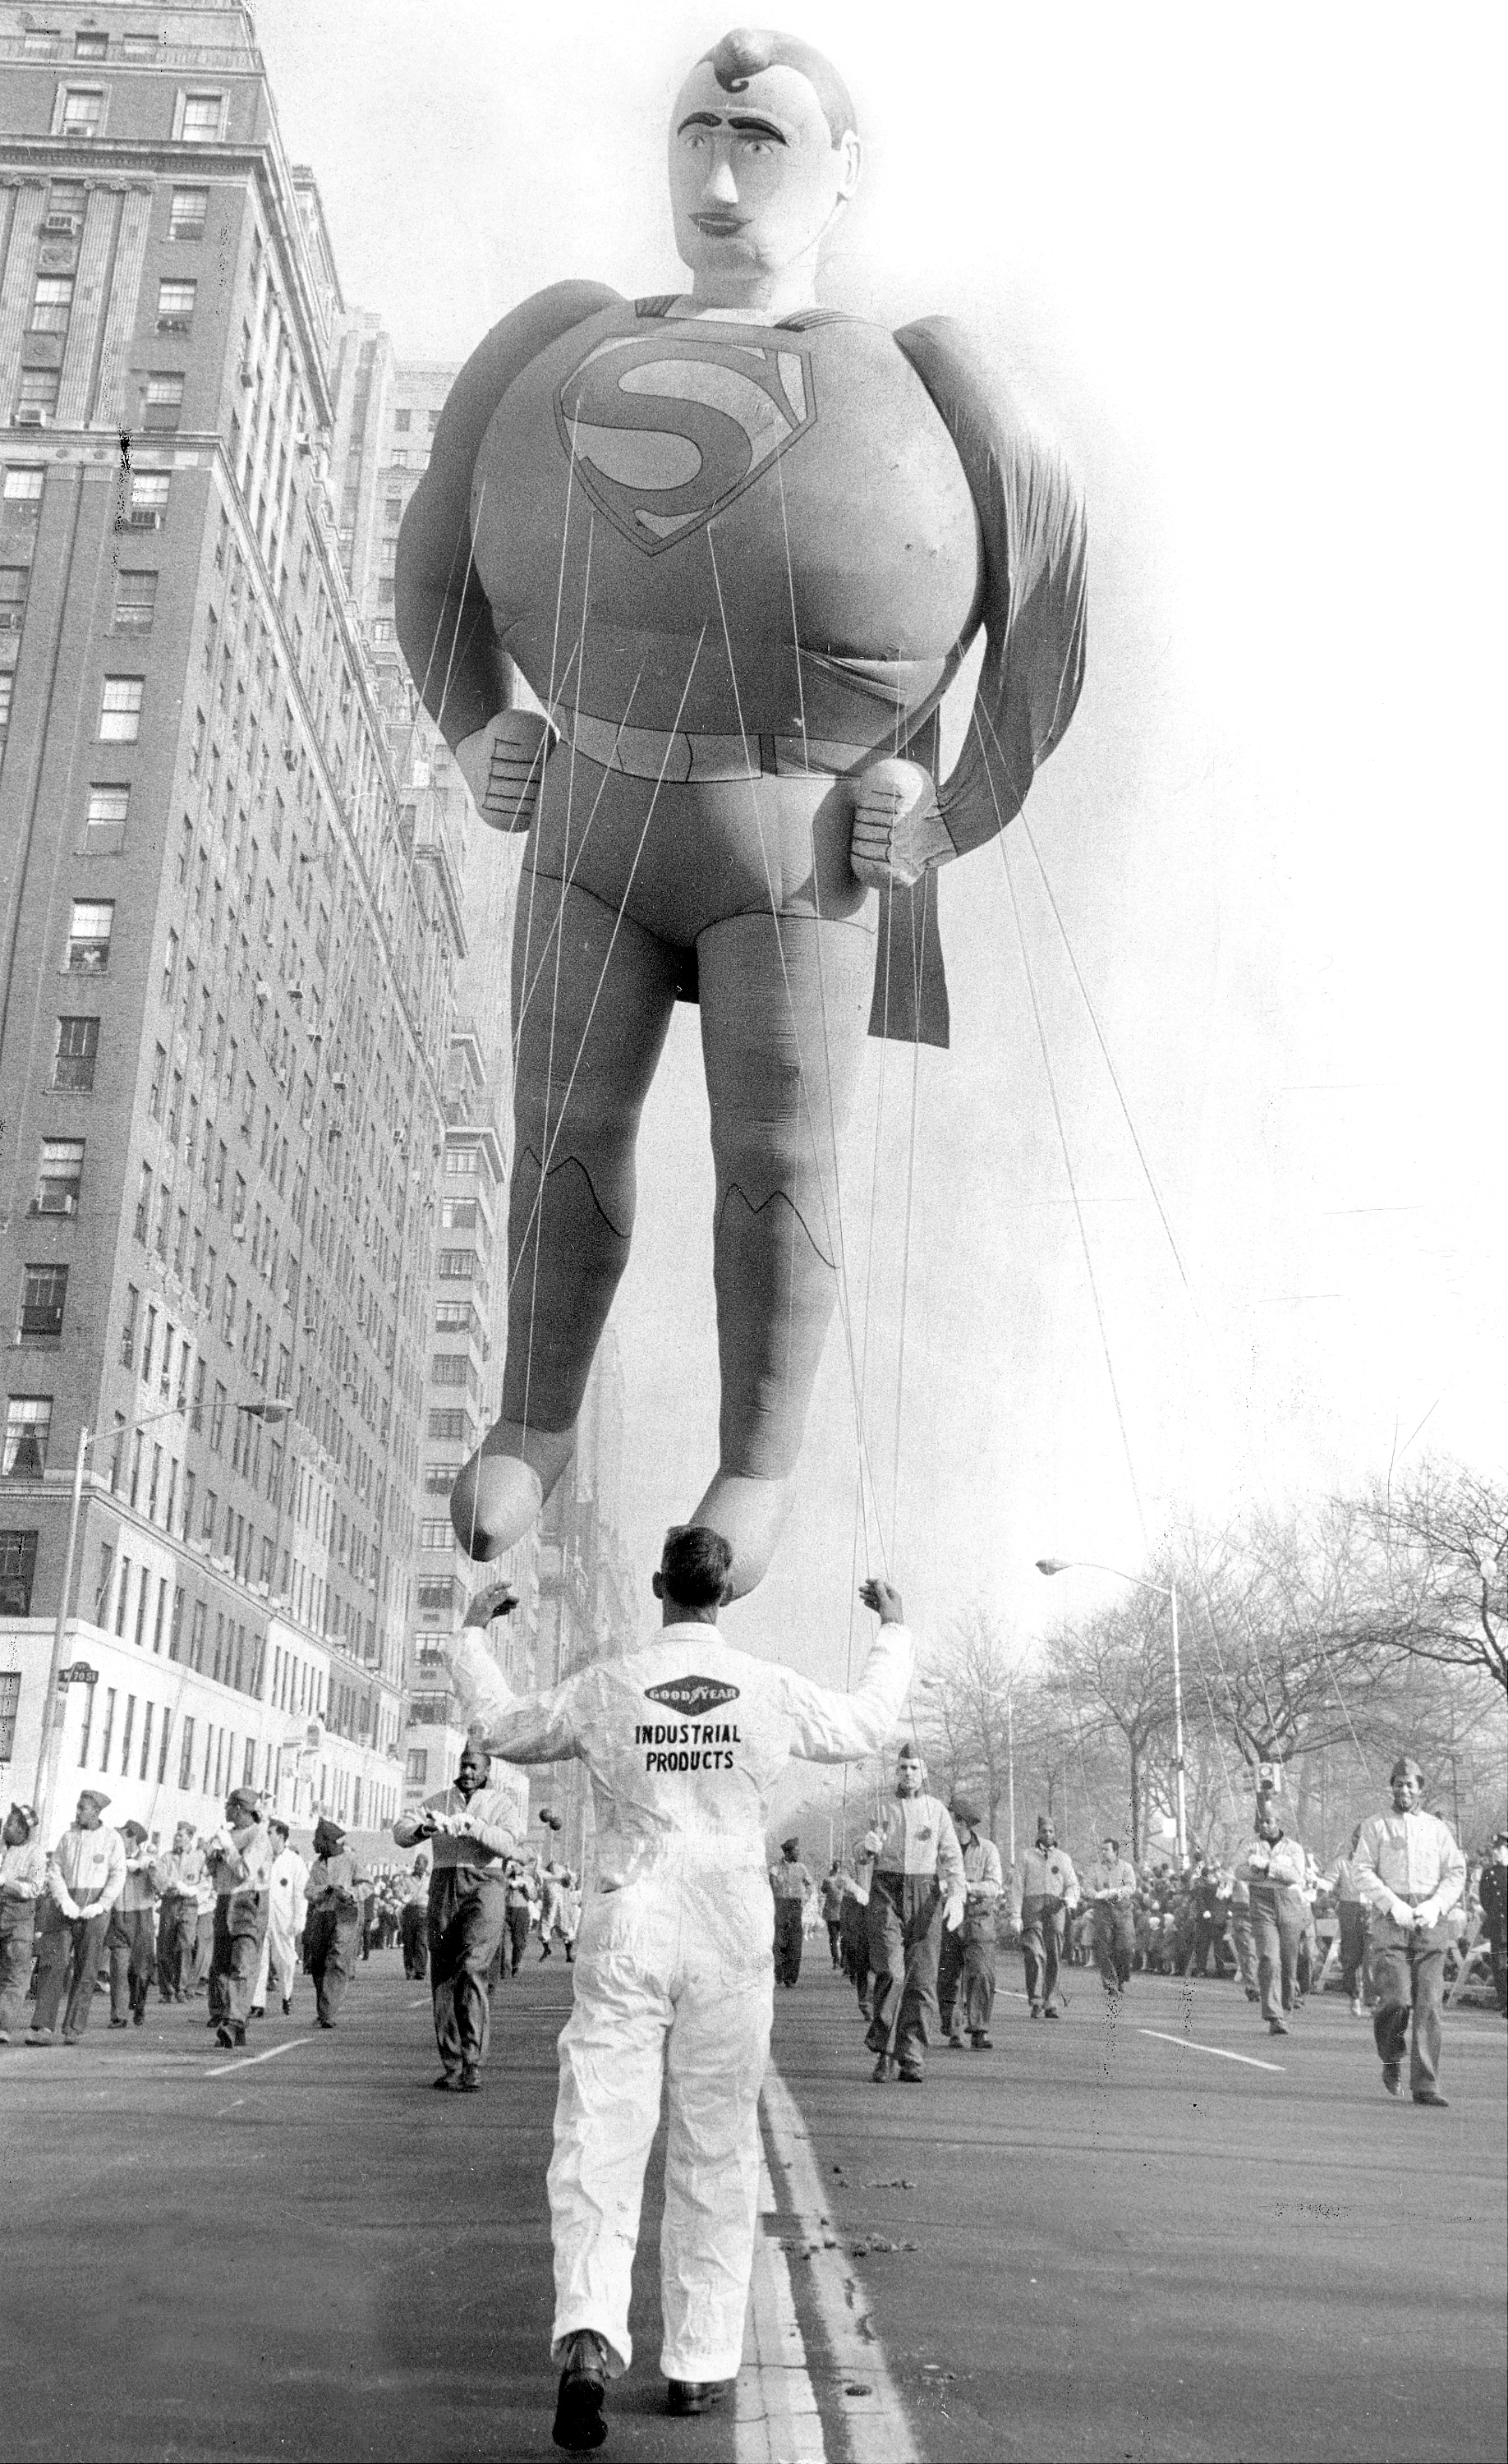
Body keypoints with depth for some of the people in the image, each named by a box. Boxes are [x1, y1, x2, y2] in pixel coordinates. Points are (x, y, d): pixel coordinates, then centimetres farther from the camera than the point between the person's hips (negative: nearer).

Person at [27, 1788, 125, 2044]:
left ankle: (73, 2028, 5)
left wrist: (101, 1905, -14)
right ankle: (43, 2027, -13)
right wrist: (65, 1901, -8)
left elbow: (117, 1877, -1)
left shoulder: (113, 1839, 2)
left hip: (94, 1906, -2)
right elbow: (54, 1871, 7)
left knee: (86, 1968, -1)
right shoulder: (69, 1836, 11)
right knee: (54, 1963, -10)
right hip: (64, 1905, 2)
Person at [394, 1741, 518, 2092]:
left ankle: (472, 2063, -20)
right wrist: (424, 1829, -17)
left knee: (471, 1968, -20)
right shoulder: (439, 1800, 16)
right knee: (443, 1975, 1)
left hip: (485, 1886, -4)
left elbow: (507, 1844, -9)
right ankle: (451, 2066, 7)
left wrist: (471, 1826, -23)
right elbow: (401, 1831, 4)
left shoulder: (500, 1803, 8)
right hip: (444, 1886, 4)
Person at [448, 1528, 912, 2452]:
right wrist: (895, 1632, 33)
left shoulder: (606, 1686, -3)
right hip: (733, 1938, 1)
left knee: (600, 2140, 0)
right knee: (717, 2153, 11)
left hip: (627, 1933, -1)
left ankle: (590, 2334, -19)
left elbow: (506, 1727, 15)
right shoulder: (772, 1689, -2)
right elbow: (867, 1726, 17)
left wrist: (473, 1637, 32)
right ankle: (701, 2363, 17)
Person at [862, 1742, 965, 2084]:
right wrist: (871, 1846, -17)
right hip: (887, 1891, -1)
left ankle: (912, 2060, 2)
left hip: (926, 1894, 1)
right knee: (889, 1971, -16)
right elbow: (870, 1854, 8)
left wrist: (957, 1896, -12)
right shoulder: (882, 1807, 10)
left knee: (922, 1979, -4)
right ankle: (883, 2051, 0)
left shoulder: (937, 1809, 9)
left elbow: (952, 1857, 3)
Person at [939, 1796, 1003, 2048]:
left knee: (981, 1976, -14)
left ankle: (979, 2033, -12)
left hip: (979, 1920, -2)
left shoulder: (987, 1849, -2)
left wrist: (967, 1887, -26)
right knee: (947, 1979, 2)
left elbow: (994, 1886, -11)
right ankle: (954, 2032, 15)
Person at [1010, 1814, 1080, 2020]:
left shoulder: (1063, 1858, 20)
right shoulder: (1027, 1856, 14)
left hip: (1055, 1909, 2)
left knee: (1054, 1958, -2)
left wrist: (1070, 1901, -10)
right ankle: (1036, 2002, -12)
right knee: (1034, 1955, -14)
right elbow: (1017, 1886, 7)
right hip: (1032, 1906, -2)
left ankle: (1051, 2003, 5)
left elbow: (1072, 1885, 13)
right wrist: (1015, 1915, -3)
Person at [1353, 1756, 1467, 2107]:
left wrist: (1435, 1906, -8)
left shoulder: (1438, 1828, 15)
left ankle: (1425, 2086, 0)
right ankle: (1391, 2061, 15)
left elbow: (1456, 1874, 9)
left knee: (1429, 2003, -5)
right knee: (1396, 1998, -14)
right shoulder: (1375, 1827, 8)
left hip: (1430, 1922, 2)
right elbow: (1363, 1872, -1)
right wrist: (1393, 1905, -14)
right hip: (1389, 1920, -2)